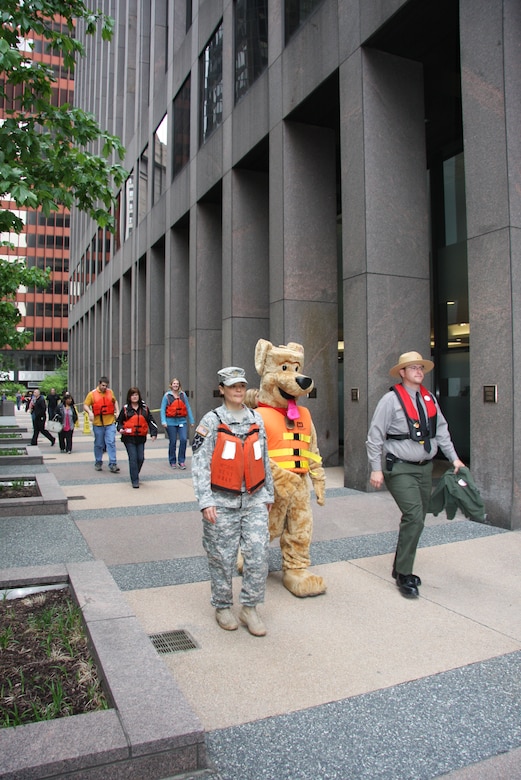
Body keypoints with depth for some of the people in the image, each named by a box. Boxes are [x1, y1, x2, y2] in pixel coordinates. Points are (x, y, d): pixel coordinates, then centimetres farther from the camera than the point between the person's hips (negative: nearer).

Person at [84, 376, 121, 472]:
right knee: (98, 444, 10)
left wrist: (117, 411, 12)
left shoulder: (110, 392, 8)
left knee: (111, 443, -7)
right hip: (98, 424, -1)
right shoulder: (92, 394, -1)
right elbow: (85, 405, -1)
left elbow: (115, 401, 24)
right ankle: (98, 463, 25)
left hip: (110, 422, 1)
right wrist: (90, 412, -20)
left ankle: (113, 464, -7)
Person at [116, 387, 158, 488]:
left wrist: (153, 433, -2)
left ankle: (135, 474, 28)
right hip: (129, 438, -3)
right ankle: (135, 480, 0)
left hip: (141, 438, 3)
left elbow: (151, 421, 9)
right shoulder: (125, 409, 2)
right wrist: (120, 429, -11)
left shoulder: (144, 408, 8)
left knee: (141, 458, 2)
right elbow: (118, 421, 9)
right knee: (133, 459, -8)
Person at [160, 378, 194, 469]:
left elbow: (188, 408, 10)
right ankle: (172, 462, 20)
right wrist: (163, 421, -13)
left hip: (182, 421, 2)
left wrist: (191, 421, 8)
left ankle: (181, 461, 3)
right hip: (171, 422, -2)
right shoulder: (167, 395, 0)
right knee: (173, 442, 5)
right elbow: (162, 409, -2)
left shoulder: (183, 395, 6)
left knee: (184, 439, -11)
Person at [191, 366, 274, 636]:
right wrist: (206, 502, -15)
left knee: (258, 553, 0)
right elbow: (200, 463, -9)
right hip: (223, 502, -3)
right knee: (223, 557, 7)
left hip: (254, 500, 4)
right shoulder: (212, 421, -6)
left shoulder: (256, 419, 8)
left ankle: (250, 608, 17)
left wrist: (268, 493, 15)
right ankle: (223, 607, 27)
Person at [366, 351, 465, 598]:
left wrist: (454, 458, 12)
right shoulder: (391, 399, -11)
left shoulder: (429, 398, 9)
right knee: (414, 516, -17)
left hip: (425, 467, 7)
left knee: (418, 520, 10)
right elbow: (375, 436, -10)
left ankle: (400, 568, 26)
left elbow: (441, 430, 16)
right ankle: (404, 574, -3)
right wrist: (376, 468, -13)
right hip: (400, 469, -7)